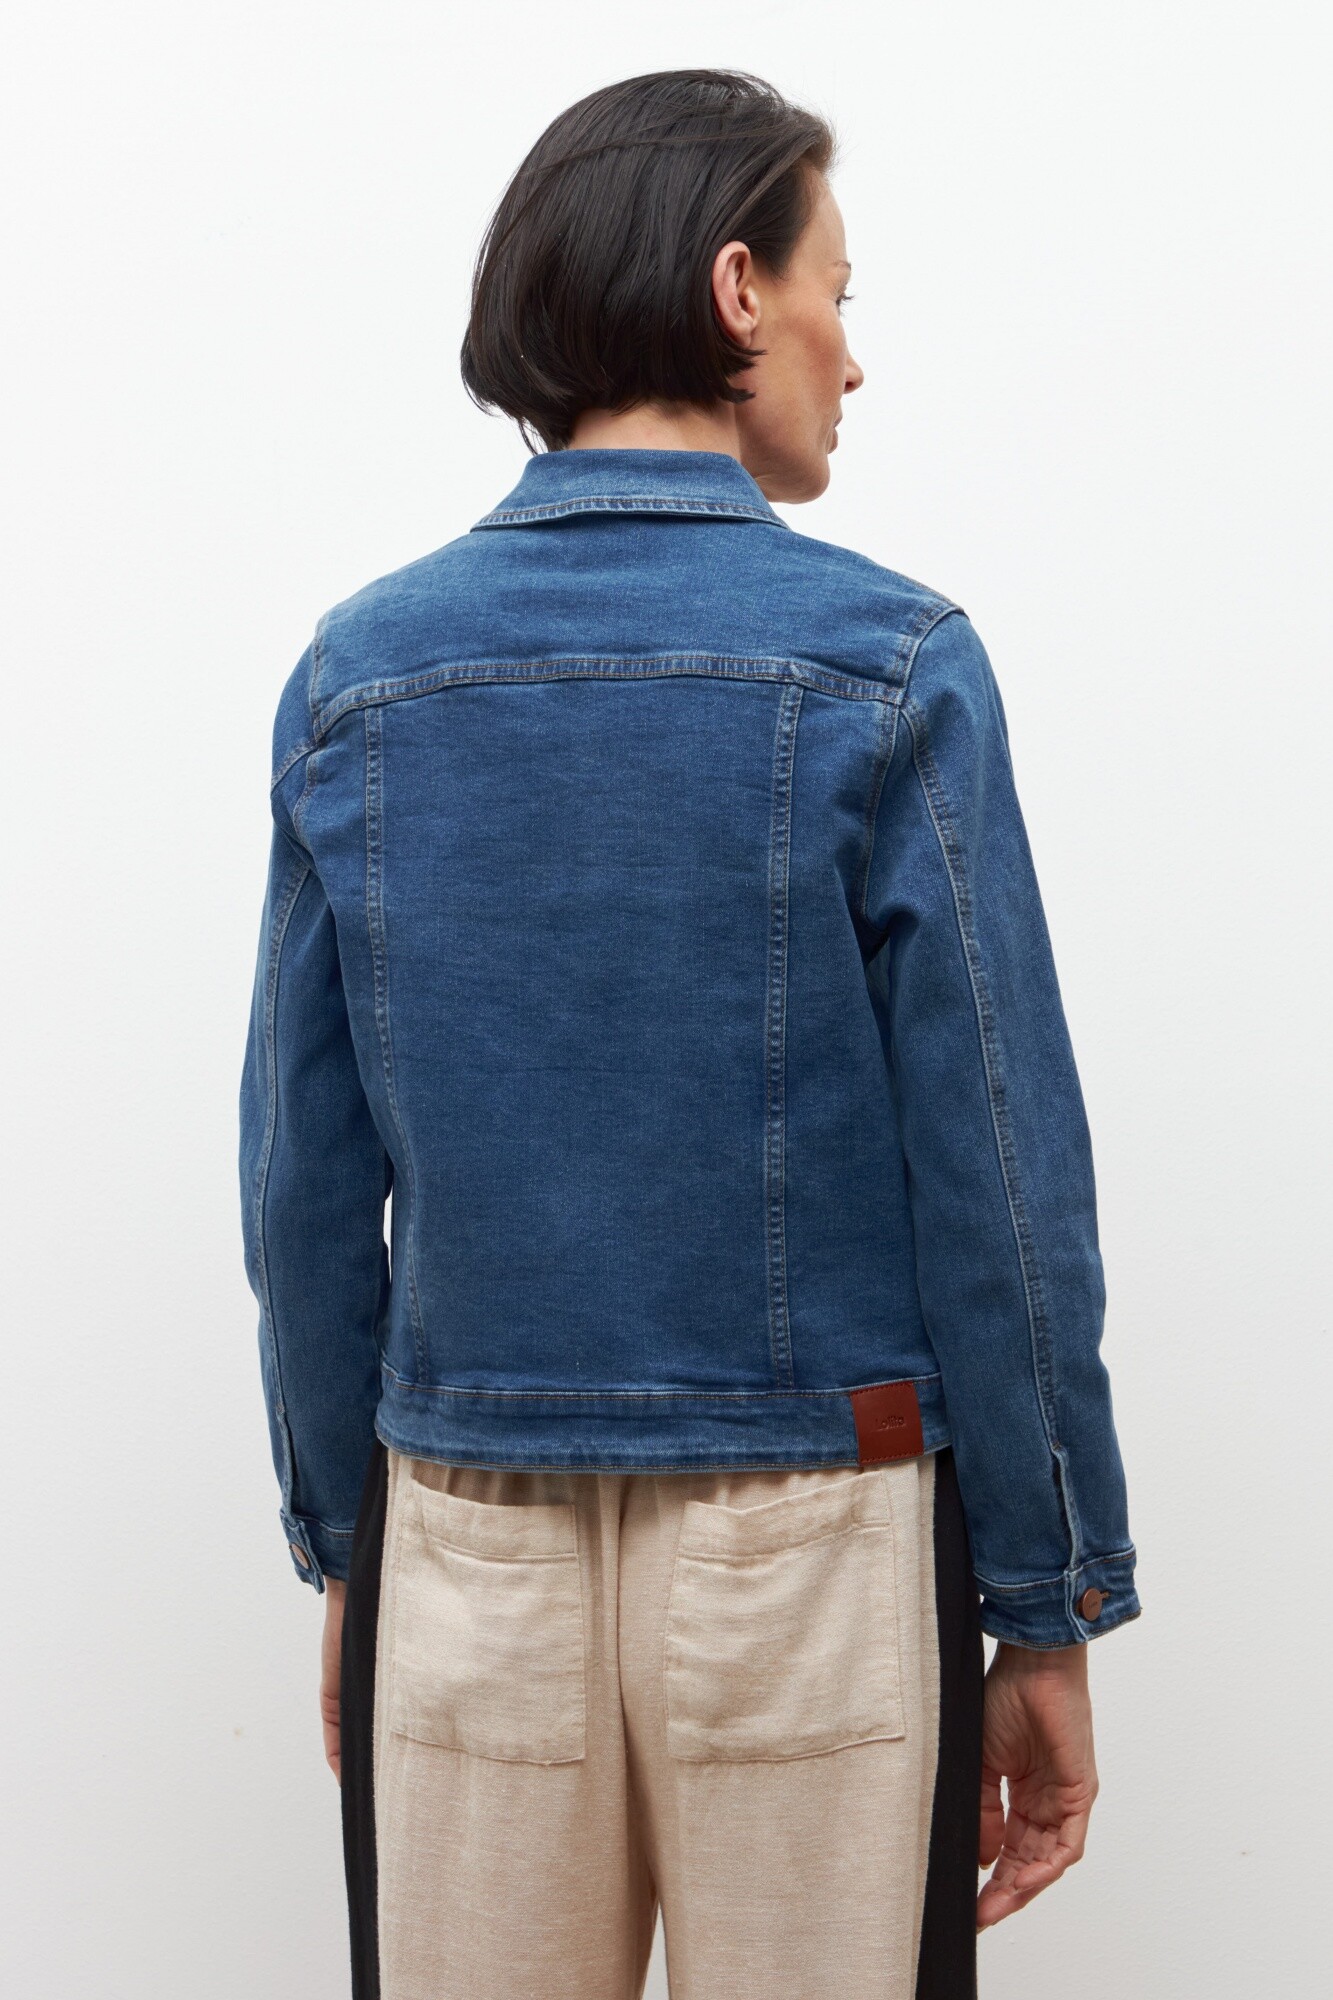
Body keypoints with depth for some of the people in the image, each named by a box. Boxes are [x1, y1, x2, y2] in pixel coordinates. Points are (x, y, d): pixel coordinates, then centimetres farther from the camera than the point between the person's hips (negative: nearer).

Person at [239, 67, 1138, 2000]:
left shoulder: (357, 675, 0)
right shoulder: (888, 666, -9)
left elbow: (305, 1185, 3)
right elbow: (1001, 1186, -10)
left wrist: (341, 1545, 14)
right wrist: (1052, 1614, -1)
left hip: (464, 1547, 3)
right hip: (811, 1548, -3)